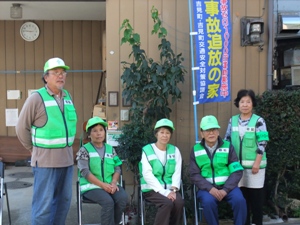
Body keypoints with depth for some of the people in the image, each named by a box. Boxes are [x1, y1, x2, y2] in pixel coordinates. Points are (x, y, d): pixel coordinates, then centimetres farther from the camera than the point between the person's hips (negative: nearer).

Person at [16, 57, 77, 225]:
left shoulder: (68, 97, 9)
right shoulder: (36, 98, -10)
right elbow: (22, 128, -6)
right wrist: (35, 149, 1)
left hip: (67, 159, 6)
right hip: (46, 160, -6)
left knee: (64, 201, 14)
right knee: (44, 204, -1)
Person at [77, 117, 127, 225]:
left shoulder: (110, 149, 15)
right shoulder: (84, 150, 1)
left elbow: (117, 168, 9)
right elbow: (85, 172, -9)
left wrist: (113, 183, -12)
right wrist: (103, 185, -18)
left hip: (110, 185, 4)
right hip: (91, 186, -4)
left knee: (123, 198, -25)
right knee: (108, 202, -31)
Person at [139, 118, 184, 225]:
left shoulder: (175, 150, 11)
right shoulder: (147, 150, -1)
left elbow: (177, 173, 3)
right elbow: (147, 174, -11)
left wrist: (173, 190, -15)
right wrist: (163, 192, -19)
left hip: (169, 189, 3)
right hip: (152, 189, -3)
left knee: (179, 202, -26)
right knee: (167, 203, -30)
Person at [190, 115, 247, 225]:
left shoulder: (228, 146, 4)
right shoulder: (196, 150, 4)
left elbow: (237, 171, -2)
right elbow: (194, 175, 0)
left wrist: (225, 190, -15)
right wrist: (209, 188, -16)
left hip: (227, 186, 1)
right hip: (206, 187, 0)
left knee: (239, 200, -27)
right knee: (208, 202, -31)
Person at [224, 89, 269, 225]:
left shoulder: (258, 121, -5)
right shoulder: (233, 120, 6)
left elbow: (262, 143, -9)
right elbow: (228, 141, 10)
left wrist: (257, 163, -14)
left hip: (254, 164, -3)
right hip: (238, 164, 4)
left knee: (256, 195, 5)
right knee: (241, 194, 10)